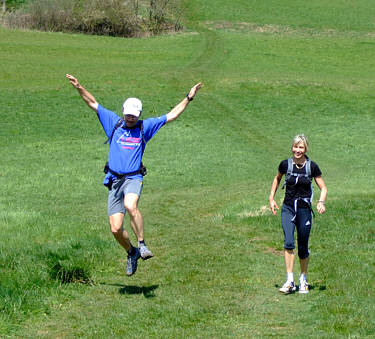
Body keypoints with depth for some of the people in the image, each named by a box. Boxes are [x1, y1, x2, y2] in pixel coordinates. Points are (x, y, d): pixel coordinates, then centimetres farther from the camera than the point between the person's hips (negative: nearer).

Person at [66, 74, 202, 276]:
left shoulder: (145, 127, 10)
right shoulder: (114, 123, 13)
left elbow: (172, 116, 13)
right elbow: (93, 104, 15)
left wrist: (188, 98, 8)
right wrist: (79, 88, 5)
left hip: (133, 178, -2)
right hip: (114, 180, 2)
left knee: (131, 206, -36)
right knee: (116, 229, -3)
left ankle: (142, 244, -25)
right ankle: (132, 253, 24)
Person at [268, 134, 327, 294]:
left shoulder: (312, 166, -5)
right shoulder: (285, 164, -1)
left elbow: (323, 188, 2)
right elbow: (277, 179, 20)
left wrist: (321, 202, -17)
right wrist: (271, 198, 14)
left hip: (305, 210, -1)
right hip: (288, 209, 1)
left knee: (303, 247, 5)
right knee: (288, 243, -16)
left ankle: (303, 279, 25)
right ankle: (289, 281, -17)